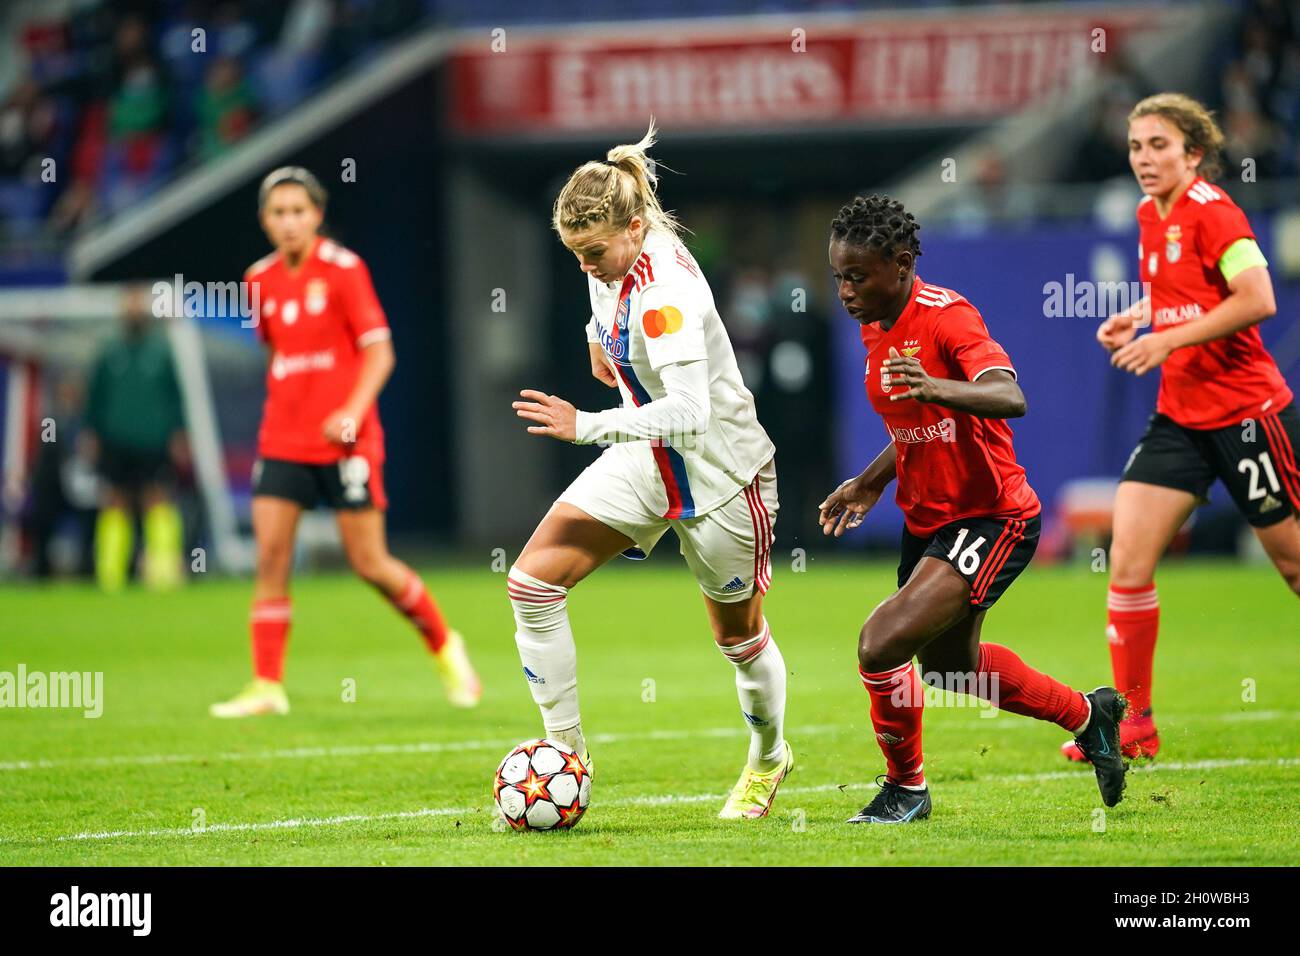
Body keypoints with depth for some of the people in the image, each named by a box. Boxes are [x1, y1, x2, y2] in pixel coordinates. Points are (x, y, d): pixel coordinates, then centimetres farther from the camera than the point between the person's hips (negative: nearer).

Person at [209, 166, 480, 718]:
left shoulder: (342, 269, -7)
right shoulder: (261, 280, 7)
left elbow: (379, 352, -9)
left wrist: (352, 411, -22)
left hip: (343, 440, -4)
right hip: (282, 440, 4)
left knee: (370, 564, -2)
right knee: (270, 558, -7)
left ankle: (445, 647, 20)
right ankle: (267, 687, -4)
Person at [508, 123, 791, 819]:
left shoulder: (665, 292, -32)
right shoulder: (618, 258, -8)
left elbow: (689, 411, -42)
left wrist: (586, 426, -47)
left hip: (717, 468, -7)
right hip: (645, 459, 7)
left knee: (738, 634, 14)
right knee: (533, 581, -10)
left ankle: (768, 758, 43)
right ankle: (565, 749, -1)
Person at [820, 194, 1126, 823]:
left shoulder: (946, 316, -22)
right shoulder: (876, 327, 5)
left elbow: (1009, 399, -39)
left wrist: (935, 387, -55)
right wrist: (870, 483, 11)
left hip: (991, 520, -10)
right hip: (928, 520, 10)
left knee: (881, 644, -21)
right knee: (951, 664, 25)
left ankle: (906, 788, 2)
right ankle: (1087, 714, 47)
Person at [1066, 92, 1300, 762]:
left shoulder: (1210, 210, -14)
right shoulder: (1150, 217, 10)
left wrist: (1168, 338, -22)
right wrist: (1139, 319, 8)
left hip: (1246, 411, -7)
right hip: (1180, 417, 7)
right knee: (1127, 556, -4)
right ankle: (1133, 721, 1)